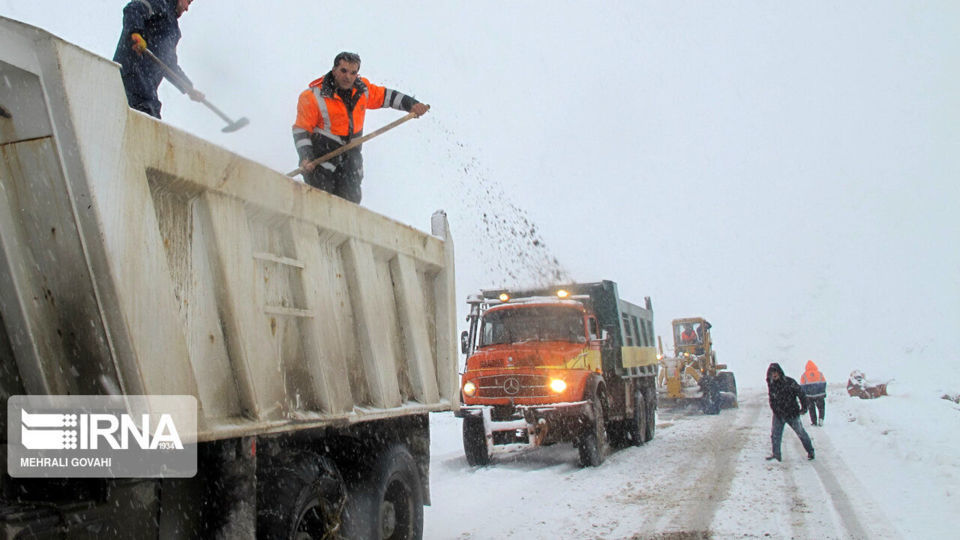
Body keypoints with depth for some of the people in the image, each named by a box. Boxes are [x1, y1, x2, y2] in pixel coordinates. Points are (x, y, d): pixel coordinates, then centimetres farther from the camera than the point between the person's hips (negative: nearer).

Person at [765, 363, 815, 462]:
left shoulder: (789, 382, -16)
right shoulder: (771, 384, -1)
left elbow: (800, 393, -9)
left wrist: (804, 407, -6)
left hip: (792, 413, -4)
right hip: (778, 414, 4)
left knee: (801, 433, 8)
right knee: (775, 434, -1)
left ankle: (810, 451, 25)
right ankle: (776, 454, 9)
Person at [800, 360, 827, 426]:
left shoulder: (804, 375, -2)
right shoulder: (820, 373, 2)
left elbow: (802, 386, -1)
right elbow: (824, 383, 7)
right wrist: (824, 392, 18)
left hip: (809, 396, 0)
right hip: (819, 395, 1)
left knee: (812, 409, 12)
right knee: (821, 407, 16)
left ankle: (814, 422, 13)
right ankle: (820, 419, -2)